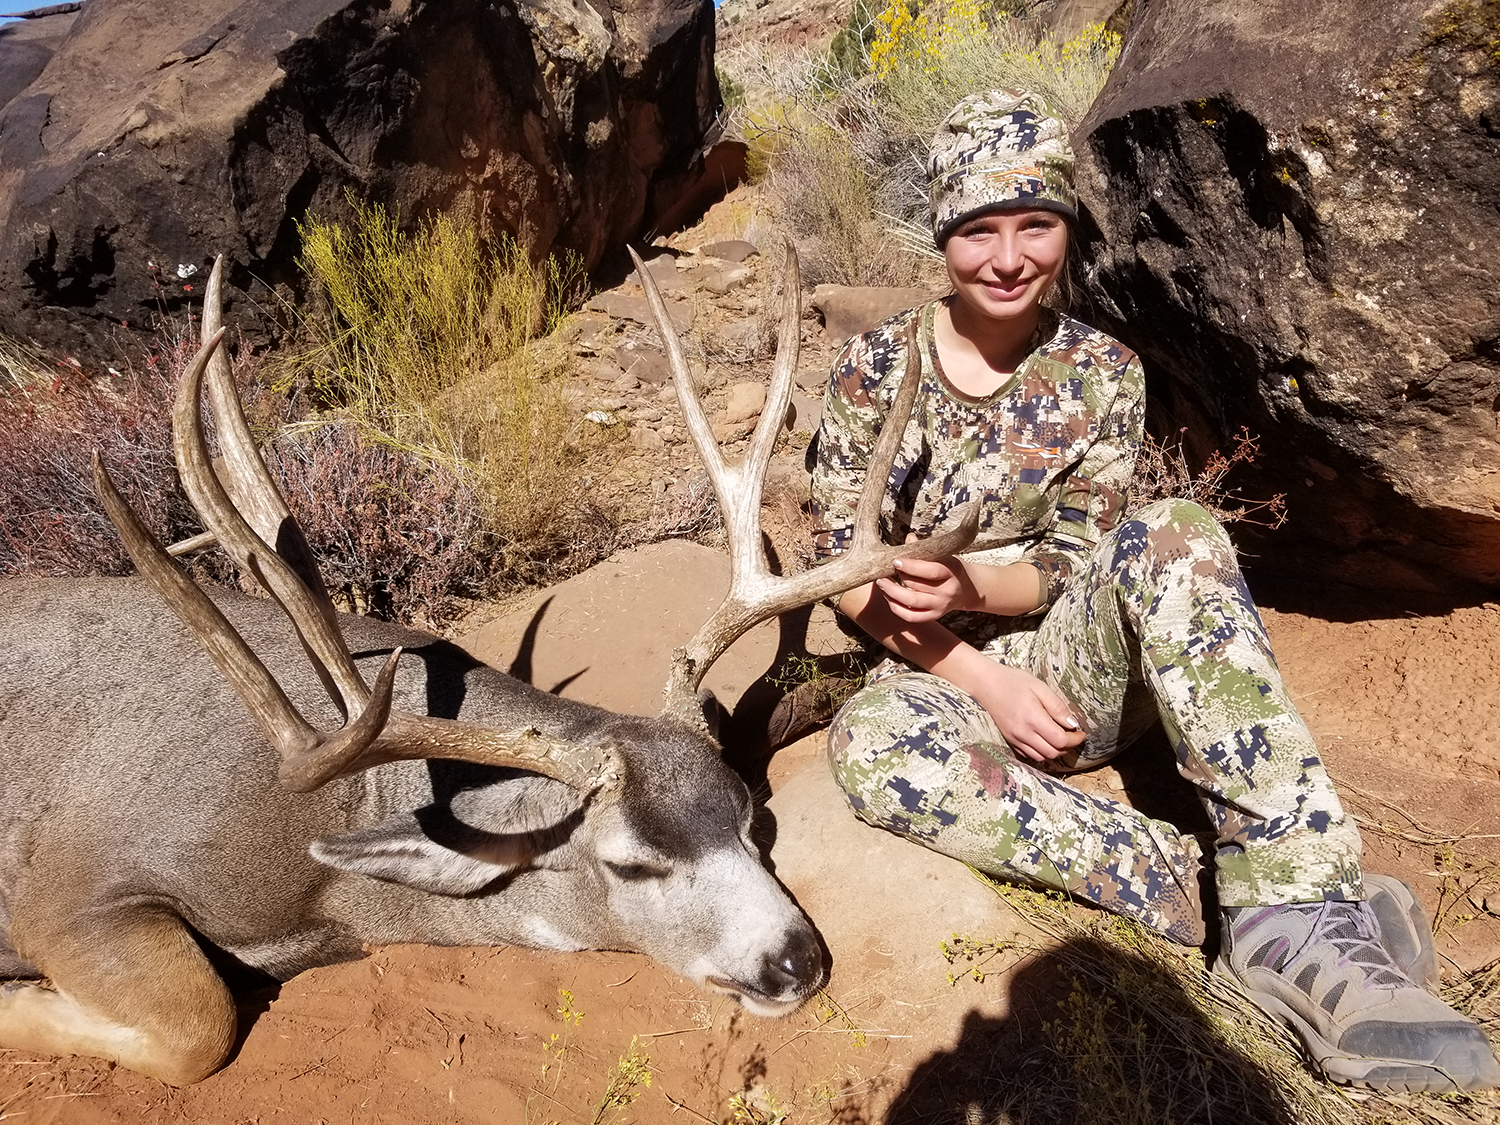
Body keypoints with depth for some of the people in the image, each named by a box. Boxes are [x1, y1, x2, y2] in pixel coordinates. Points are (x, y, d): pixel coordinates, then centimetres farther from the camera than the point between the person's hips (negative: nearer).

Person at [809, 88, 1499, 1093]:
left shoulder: (1101, 374, -1)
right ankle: (1186, 881, -31)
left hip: (1077, 671, 1)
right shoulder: (877, 367, -4)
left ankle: (1298, 910, -36)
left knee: (1171, 537, -31)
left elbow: (1076, 566, -3)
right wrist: (982, 678, -18)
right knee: (870, 742, -38)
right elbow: (842, 562, -5)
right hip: (942, 673, -1)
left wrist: (970, 586, -26)